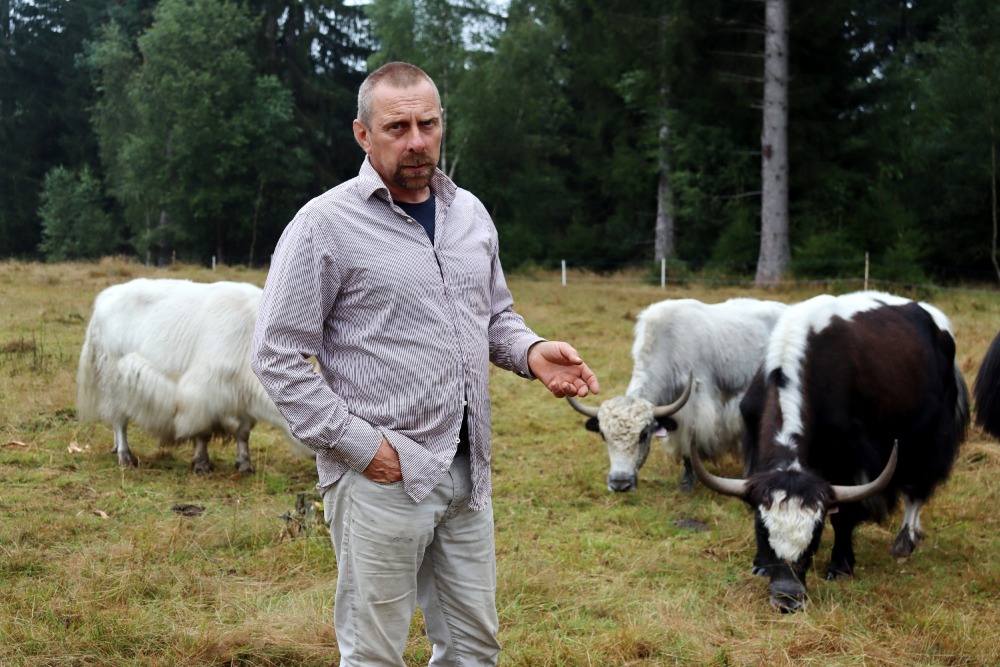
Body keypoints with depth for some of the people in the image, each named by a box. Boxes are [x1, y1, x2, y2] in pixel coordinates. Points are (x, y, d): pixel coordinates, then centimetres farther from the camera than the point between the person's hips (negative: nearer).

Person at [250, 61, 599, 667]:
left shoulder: (471, 213, 11)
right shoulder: (326, 224, -9)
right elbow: (278, 356, -10)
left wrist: (531, 351, 0)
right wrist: (358, 445, -14)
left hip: (468, 475, 6)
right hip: (380, 477, -6)